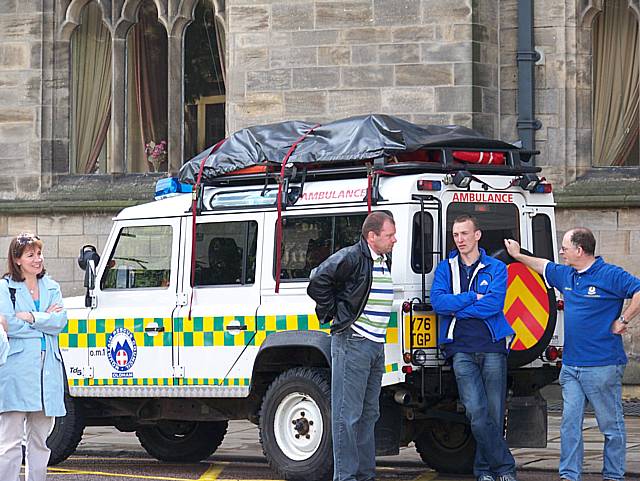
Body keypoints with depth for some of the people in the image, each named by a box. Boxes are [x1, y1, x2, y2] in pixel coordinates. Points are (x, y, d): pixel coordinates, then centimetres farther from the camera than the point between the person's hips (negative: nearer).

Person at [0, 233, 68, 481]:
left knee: (40, 440, 9)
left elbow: (60, 321, 0)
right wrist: (45, 319, -7)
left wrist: (30, 317, -11)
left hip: (47, 369, 5)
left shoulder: (51, 288, 15)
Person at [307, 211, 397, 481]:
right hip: (352, 343, -9)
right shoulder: (351, 257, -13)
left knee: (368, 414, 13)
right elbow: (318, 282, -19)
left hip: (376, 345, 9)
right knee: (348, 415, -7)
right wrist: (332, 313, -10)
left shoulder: (385, 261, 14)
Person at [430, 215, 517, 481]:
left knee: (494, 413, 1)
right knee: (476, 412, -11)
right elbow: (438, 302, -4)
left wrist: (455, 307, -7)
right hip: (462, 349, 0)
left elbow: (493, 304, -9)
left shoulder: (496, 268, 7)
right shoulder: (445, 269, 13)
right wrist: (474, 297, -8)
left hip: (492, 347, 0)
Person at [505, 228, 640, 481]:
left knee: (611, 425, 3)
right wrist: (518, 256, 41)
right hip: (571, 365, 7)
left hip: (602, 365, -7)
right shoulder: (566, 275, 14)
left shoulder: (610, 275, -10)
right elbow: (544, 267, 34)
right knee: (570, 423, 4)